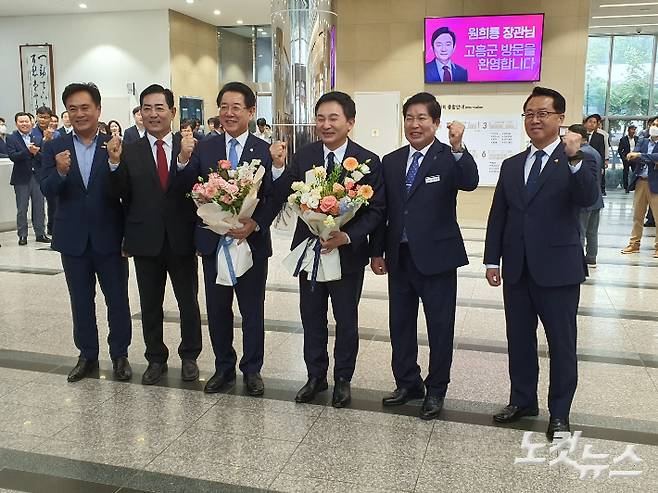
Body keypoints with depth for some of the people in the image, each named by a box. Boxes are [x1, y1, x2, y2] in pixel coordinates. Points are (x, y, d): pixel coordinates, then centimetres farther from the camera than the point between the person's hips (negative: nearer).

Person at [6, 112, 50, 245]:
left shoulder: (38, 139, 10)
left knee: (39, 208, 8)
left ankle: (40, 233, 16)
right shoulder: (11, 139, 0)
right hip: (22, 178, -3)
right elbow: (12, 156, -14)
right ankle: (22, 235, 12)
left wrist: (36, 153, -17)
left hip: (37, 177, 3)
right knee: (22, 209, 3)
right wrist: (28, 151, -24)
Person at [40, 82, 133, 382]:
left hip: (109, 238, -2)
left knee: (118, 300, 9)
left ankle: (120, 355, 26)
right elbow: (47, 191, -11)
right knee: (81, 301, 15)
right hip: (73, 240, 2)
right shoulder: (54, 148, 1)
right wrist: (60, 171, -27)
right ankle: (87, 355, 30)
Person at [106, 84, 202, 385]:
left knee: (189, 302, 12)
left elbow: (193, 191, -14)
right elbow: (120, 194, -8)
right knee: (150, 305, 14)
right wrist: (115, 163, -22)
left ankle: (189, 357, 30)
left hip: (181, 239, -1)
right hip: (146, 241, 1)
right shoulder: (130, 152, 0)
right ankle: (156, 359, 31)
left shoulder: (188, 148, -3)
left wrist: (184, 160, -30)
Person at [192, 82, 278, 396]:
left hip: (252, 241, -2)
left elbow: (273, 198, -7)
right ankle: (224, 367, 29)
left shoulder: (265, 152, -3)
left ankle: (252, 370, 25)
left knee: (252, 311, 9)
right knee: (217, 310, 12)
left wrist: (255, 224, -22)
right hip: (213, 241, 2)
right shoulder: (204, 149, 4)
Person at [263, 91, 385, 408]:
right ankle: (316, 376, 34)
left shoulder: (368, 161, -9)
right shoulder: (303, 157, -2)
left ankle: (343, 379, 32)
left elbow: (376, 209, -12)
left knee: (346, 320, 13)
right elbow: (279, 197, -6)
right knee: (312, 318, 15)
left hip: (348, 253, -2)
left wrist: (347, 236, -22)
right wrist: (278, 168, -23)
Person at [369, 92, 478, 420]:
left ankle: (436, 390, 24)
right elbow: (383, 211, 10)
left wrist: (457, 148, -40)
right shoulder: (391, 162, 8)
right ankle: (407, 383, 33)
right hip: (399, 256, 5)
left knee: (440, 326, 7)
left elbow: (470, 183, -26)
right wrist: (377, 252, 9)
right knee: (400, 323, 15)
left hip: (436, 255, -5)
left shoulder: (449, 158, -5)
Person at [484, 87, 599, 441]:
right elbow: (497, 216, 11)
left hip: (558, 270, -4)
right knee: (519, 340, 15)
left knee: (562, 344, 7)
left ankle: (559, 413, 22)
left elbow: (588, 199, -24)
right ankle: (522, 401, 32)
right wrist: (492, 261, 6)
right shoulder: (511, 166, 10)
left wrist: (574, 159, -38)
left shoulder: (579, 163, -3)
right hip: (516, 270, 5)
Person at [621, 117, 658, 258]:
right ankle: (634, 244, 19)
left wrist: (639, 155, -23)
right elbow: (632, 157, -5)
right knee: (637, 216, 11)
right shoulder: (643, 142, 11)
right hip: (640, 182, 5)